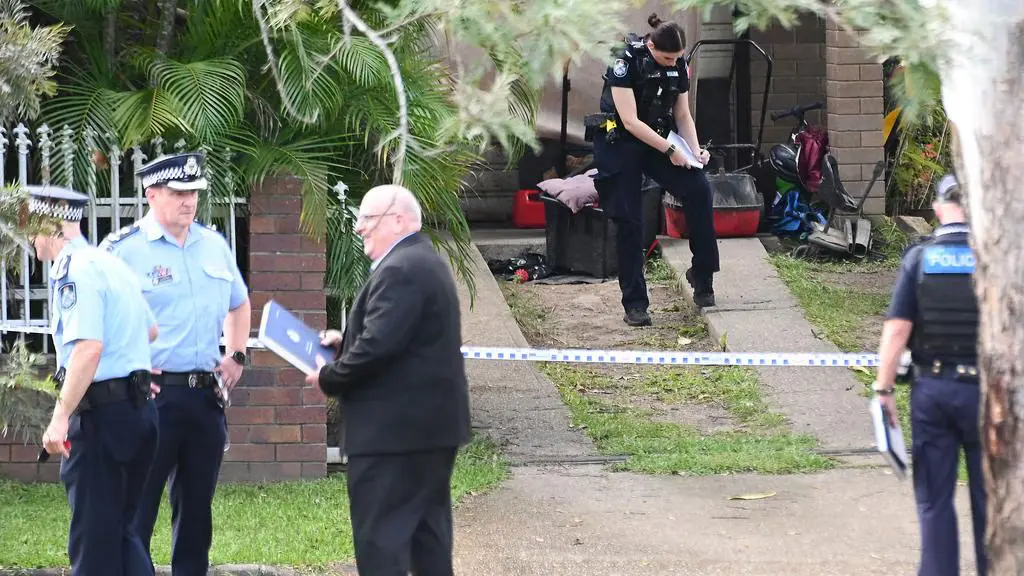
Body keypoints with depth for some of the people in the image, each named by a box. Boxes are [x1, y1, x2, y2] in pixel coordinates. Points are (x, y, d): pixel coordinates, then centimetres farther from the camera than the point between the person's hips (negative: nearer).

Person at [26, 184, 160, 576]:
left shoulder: (74, 271, -14)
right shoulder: (111, 263, 16)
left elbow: (88, 348, -25)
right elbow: (150, 330, 29)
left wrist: (61, 417, -24)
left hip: (100, 413, -9)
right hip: (139, 407, 9)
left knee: (93, 536, -1)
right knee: (120, 530, 16)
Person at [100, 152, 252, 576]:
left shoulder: (215, 246, 12)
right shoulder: (123, 248, -7)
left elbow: (238, 304, 28)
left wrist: (236, 355, 16)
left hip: (206, 395, 6)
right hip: (153, 394, -6)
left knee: (197, 506, 12)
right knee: (137, 508, -4)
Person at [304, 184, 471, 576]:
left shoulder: (400, 270, -18)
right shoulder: (424, 261, 17)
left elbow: (378, 345, -25)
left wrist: (329, 379, -10)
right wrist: (346, 343, 12)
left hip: (394, 428, -11)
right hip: (433, 424, 11)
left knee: (379, 541, -9)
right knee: (428, 535, 13)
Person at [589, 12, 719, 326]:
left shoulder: (678, 66, -1)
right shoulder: (626, 62, -18)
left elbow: (683, 115, 7)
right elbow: (630, 121, -22)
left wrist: (695, 150, -10)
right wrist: (670, 151, -24)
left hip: (659, 140, 4)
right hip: (620, 144, -4)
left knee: (699, 190, -19)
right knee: (629, 222, -7)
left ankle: (702, 275, -6)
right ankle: (634, 304, 1)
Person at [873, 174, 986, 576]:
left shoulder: (919, 258, -3)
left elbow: (897, 330, -6)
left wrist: (884, 390, -1)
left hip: (932, 391, 1)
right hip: (985, 390, -1)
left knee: (934, 500, 9)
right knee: (989, 498, 9)